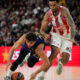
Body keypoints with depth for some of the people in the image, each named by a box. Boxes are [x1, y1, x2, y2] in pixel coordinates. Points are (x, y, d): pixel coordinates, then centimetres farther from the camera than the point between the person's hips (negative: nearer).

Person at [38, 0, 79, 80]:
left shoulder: (64, 10, -29)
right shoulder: (48, 14, -17)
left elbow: (72, 24, -41)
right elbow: (42, 30, -10)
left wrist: (72, 38, -57)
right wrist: (46, 35, -34)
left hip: (67, 36, -1)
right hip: (56, 35, 1)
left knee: (65, 60, -7)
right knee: (54, 54, -25)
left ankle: (60, 62, 32)